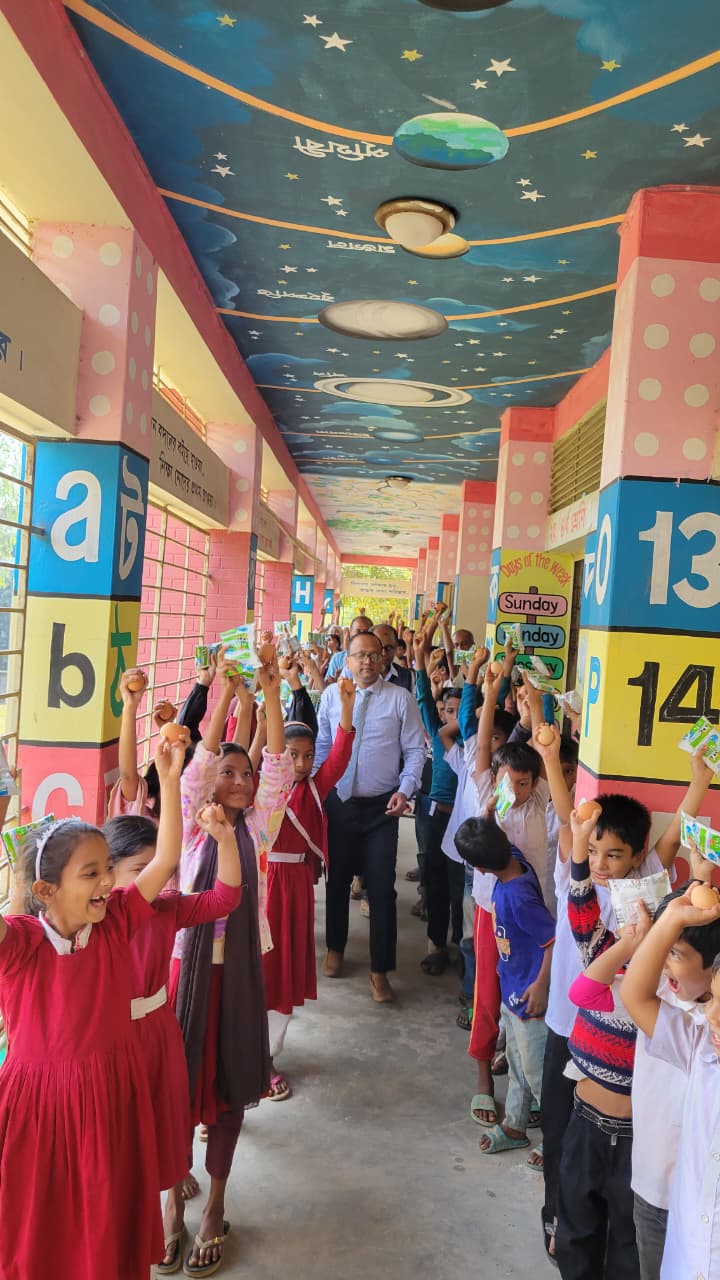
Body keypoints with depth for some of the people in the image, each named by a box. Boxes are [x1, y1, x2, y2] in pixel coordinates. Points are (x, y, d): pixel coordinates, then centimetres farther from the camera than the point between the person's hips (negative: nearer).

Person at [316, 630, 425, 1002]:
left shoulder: (400, 699, -5)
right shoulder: (331, 695, 2)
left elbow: (415, 750, -4)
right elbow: (321, 746, 7)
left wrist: (405, 790, -16)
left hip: (382, 807, -2)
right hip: (338, 802, 2)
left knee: (381, 887, 0)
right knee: (337, 879, 17)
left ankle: (380, 969, 16)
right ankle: (335, 948, 40)